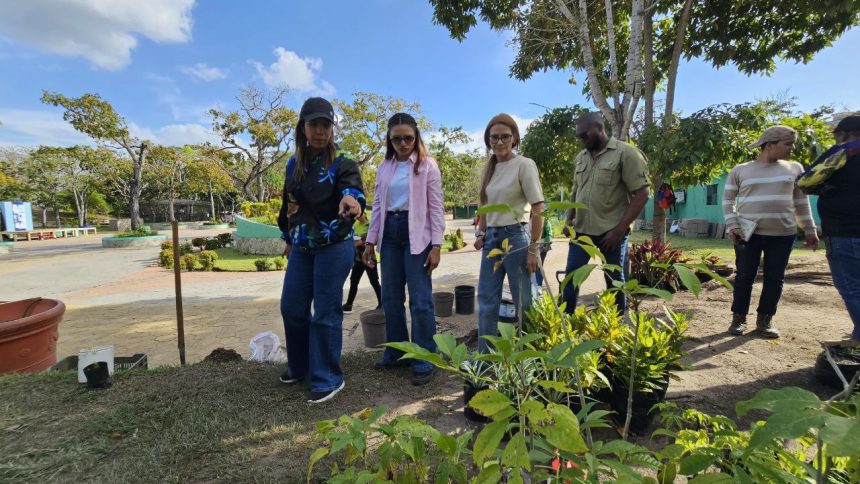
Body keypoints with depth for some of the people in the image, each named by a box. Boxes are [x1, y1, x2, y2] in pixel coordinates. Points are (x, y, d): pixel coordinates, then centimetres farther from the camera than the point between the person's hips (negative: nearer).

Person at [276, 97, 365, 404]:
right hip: (301, 248, 6)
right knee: (291, 308, 13)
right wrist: (289, 239, 23)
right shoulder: (294, 165, 7)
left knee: (326, 313, -2)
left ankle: (328, 379, 15)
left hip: (334, 247, -6)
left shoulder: (342, 164, -10)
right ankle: (299, 367, 36)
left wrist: (352, 201, -54)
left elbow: (353, 190, -31)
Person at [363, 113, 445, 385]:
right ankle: (396, 353, 26)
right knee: (391, 298, 10)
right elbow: (378, 206, 14)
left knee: (420, 300, -3)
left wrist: (436, 245, -11)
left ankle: (424, 361, 9)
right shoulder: (385, 167, 13)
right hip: (390, 232, 5)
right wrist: (371, 240, 8)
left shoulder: (427, 165, -1)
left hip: (416, 234, -5)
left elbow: (436, 207, -4)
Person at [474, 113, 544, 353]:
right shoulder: (489, 168, 11)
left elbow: (538, 209, -11)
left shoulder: (524, 165, -8)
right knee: (486, 299, 11)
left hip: (515, 236, -6)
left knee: (523, 301, 4)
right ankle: (485, 355, 25)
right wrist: (481, 233, 8)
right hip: (492, 238, 7)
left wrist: (533, 248, -14)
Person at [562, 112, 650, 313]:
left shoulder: (625, 153, -7)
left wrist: (619, 229, -16)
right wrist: (569, 219, 6)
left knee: (614, 280, 8)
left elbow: (641, 194, -11)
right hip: (581, 229, 5)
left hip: (611, 232, -5)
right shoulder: (580, 158, 11)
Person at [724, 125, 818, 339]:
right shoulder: (740, 170, 2)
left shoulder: (794, 168, 10)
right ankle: (739, 318, 12)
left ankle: (765, 320, 16)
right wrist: (732, 226, -7)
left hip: (783, 234, 3)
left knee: (775, 278, 4)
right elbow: (728, 201, 4)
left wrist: (810, 229, 10)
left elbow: (801, 202, 14)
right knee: (744, 276, 0)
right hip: (748, 233, -2)